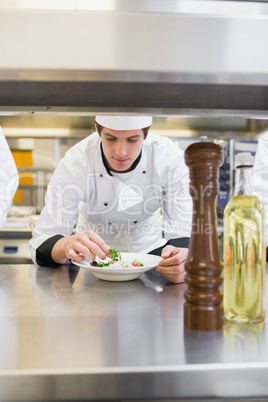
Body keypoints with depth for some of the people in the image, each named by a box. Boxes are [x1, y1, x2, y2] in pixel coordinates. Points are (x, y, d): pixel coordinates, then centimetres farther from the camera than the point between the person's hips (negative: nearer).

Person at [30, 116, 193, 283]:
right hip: (95, 256, 0)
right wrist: (66, 245, -51)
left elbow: (184, 231, -23)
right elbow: (42, 243, -27)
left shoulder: (170, 157, -25)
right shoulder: (74, 164, -27)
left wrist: (182, 256, -47)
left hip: (148, 250, 1)